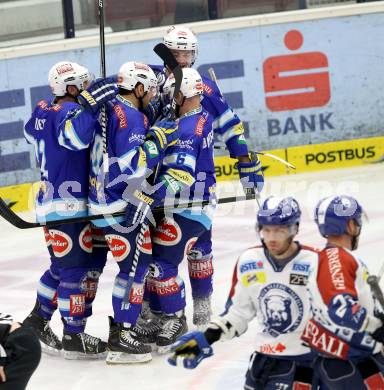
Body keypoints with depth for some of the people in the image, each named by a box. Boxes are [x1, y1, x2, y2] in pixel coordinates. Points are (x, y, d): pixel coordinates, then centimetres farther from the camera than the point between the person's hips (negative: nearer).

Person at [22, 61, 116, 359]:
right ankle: (74, 338, 1)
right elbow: (71, 134, -36)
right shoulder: (69, 110, -16)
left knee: (62, 266, 20)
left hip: (50, 202, 10)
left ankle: (37, 321, 27)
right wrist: (88, 103, -38)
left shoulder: (44, 110, 10)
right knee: (76, 268, -4)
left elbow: (32, 132, 31)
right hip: (68, 206, -10)